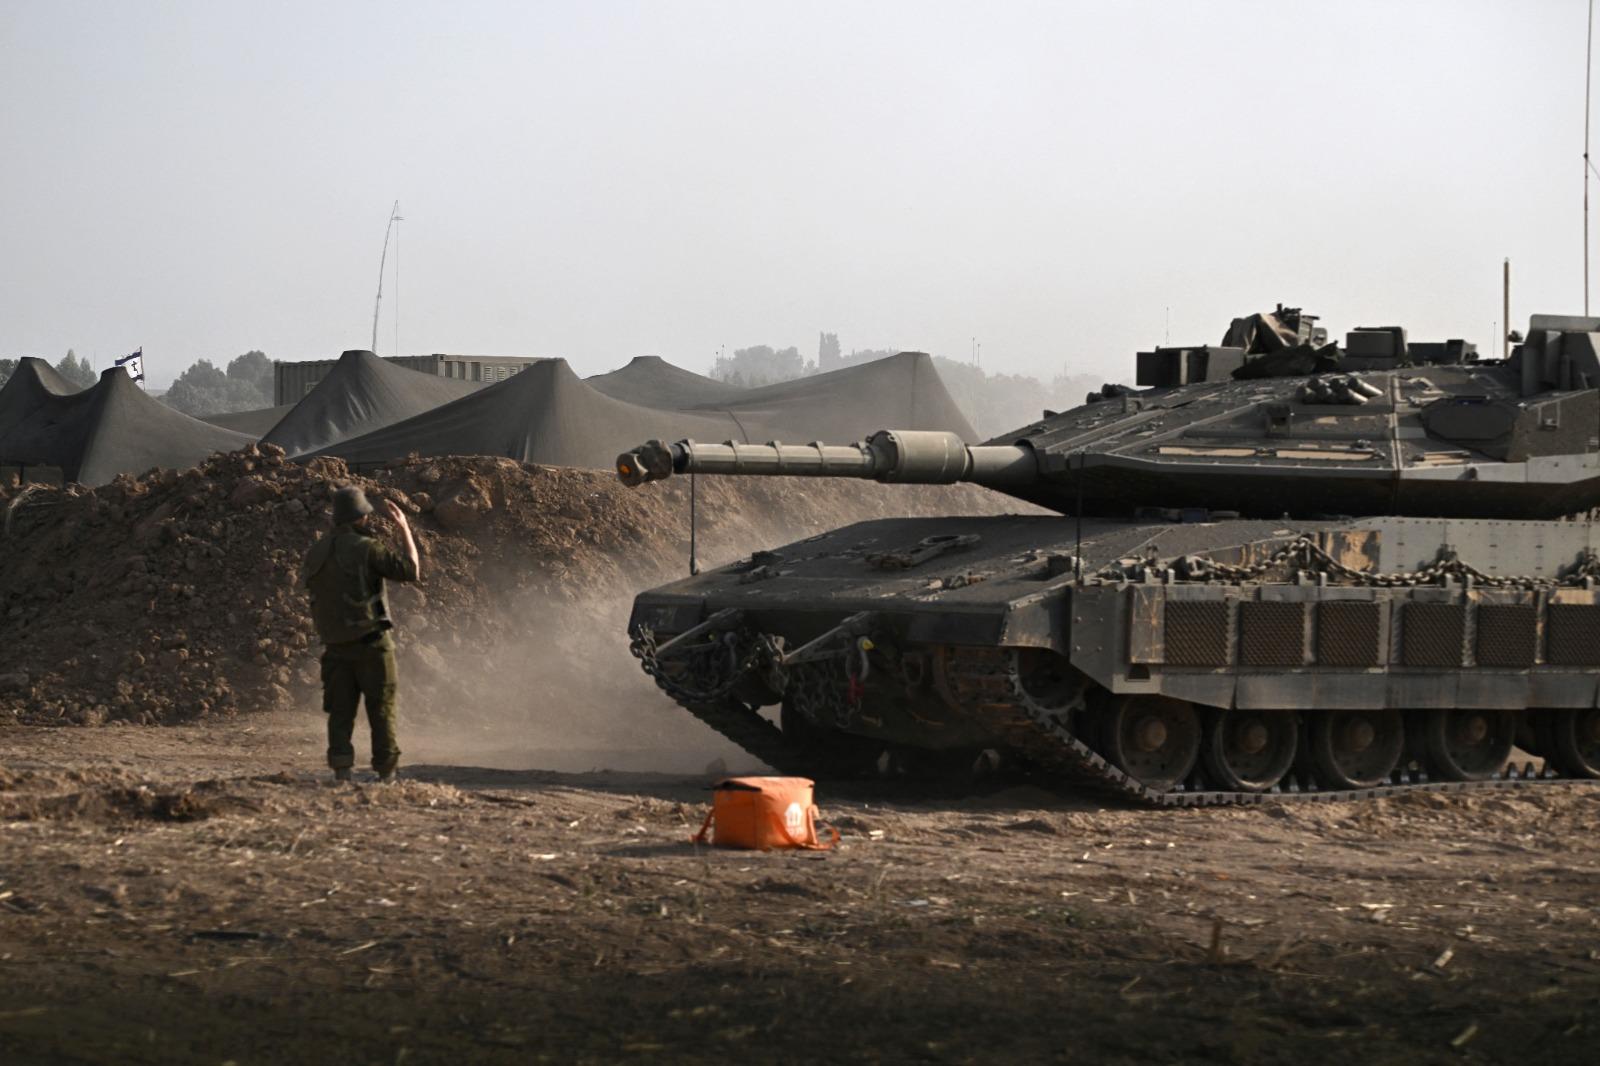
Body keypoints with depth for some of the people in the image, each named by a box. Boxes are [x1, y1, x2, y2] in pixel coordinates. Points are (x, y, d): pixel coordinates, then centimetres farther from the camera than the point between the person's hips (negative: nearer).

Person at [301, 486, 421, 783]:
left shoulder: (316, 553, 5)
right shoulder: (365, 548, -13)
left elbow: (307, 584, 18)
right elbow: (411, 569, -15)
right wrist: (404, 529, -5)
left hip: (336, 646, 5)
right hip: (371, 643, -5)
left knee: (340, 712, 8)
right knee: (381, 710, 5)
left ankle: (341, 771, -2)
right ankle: (386, 774, 7)